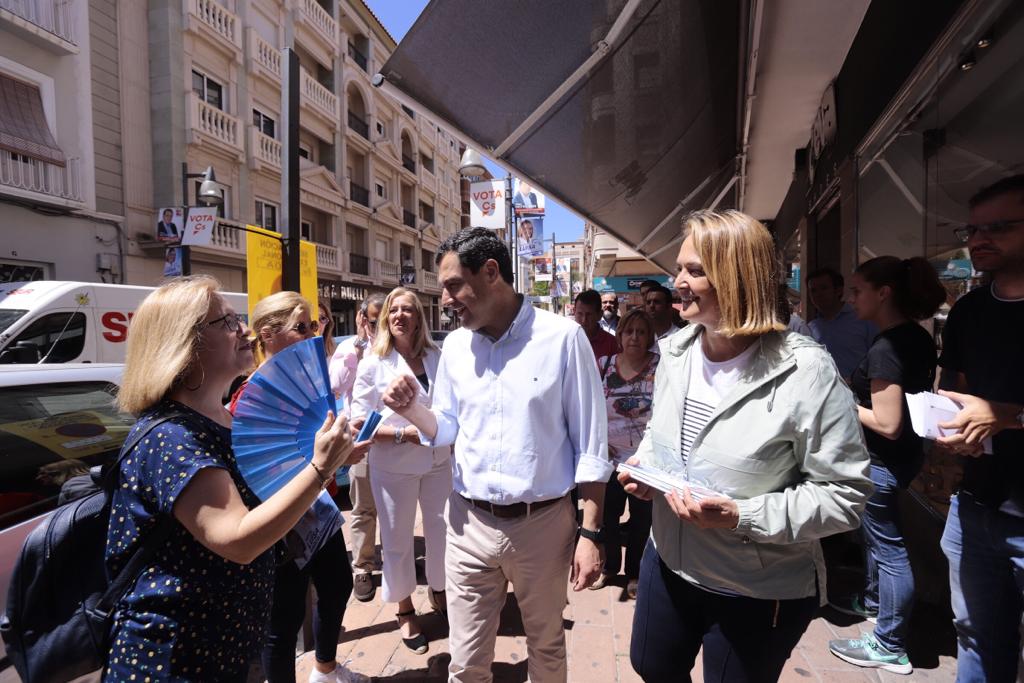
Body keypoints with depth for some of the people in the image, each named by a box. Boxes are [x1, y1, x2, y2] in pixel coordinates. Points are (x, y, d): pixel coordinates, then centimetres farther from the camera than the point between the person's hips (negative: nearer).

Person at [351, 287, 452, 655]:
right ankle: (405, 608, 34)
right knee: (397, 538, 11)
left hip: (438, 460, 3)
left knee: (442, 529, 15)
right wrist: (402, 433, -21)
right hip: (393, 466, -3)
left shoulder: (437, 358, 1)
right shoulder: (373, 364, -8)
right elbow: (360, 422, -10)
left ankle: (438, 590, 42)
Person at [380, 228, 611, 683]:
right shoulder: (454, 345, 1)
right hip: (469, 524, 3)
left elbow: (590, 445, -9)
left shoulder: (563, 338, -13)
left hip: (543, 524, -3)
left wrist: (590, 534, -9)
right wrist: (411, 410, -11)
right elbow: (447, 429, 10)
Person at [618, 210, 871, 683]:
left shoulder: (805, 372, -23)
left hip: (761, 594, -5)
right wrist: (643, 463, -8)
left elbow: (845, 492, -20)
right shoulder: (675, 352, -4)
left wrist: (743, 517, -30)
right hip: (668, 562, 6)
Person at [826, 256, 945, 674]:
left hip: (882, 461, -9)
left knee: (888, 548, 4)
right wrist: (859, 388, 10)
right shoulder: (919, 337, 4)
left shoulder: (885, 348, -25)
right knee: (877, 534, 26)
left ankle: (890, 648, 20)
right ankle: (874, 600, 47)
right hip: (907, 454, 10)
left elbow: (887, 424, -26)